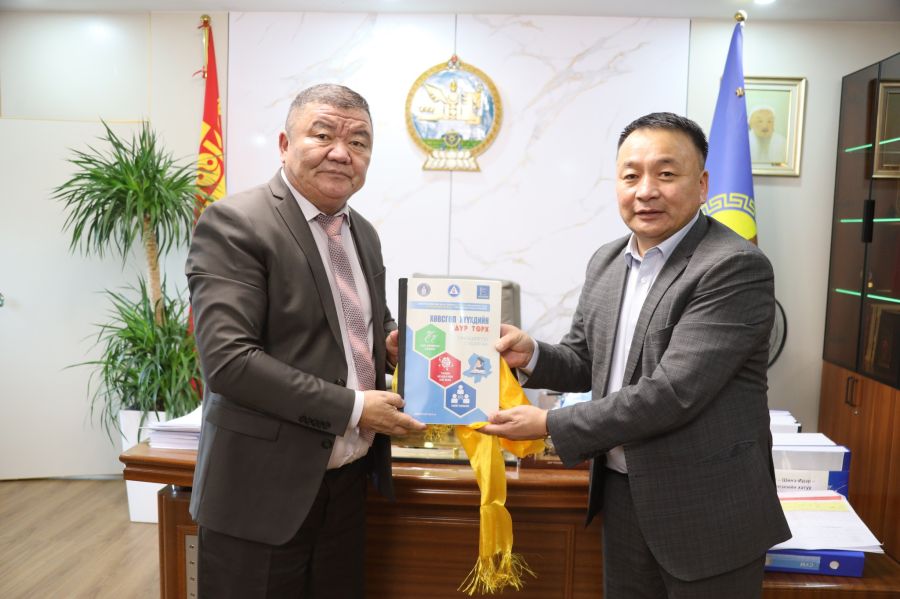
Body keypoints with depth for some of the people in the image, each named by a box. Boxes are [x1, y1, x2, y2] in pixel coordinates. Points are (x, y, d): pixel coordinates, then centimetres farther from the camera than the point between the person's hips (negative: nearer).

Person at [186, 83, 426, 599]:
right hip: (265, 490, -6)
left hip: (347, 480, 7)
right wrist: (352, 407, -20)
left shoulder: (363, 233, 9)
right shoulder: (234, 224, -14)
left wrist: (392, 344, -2)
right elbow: (227, 359, -22)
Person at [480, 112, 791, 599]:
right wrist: (532, 355, -11)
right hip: (622, 492, 6)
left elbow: (672, 391, -25)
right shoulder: (606, 261, 4)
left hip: (705, 507, -6)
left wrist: (550, 424, -20)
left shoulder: (735, 267, -19)